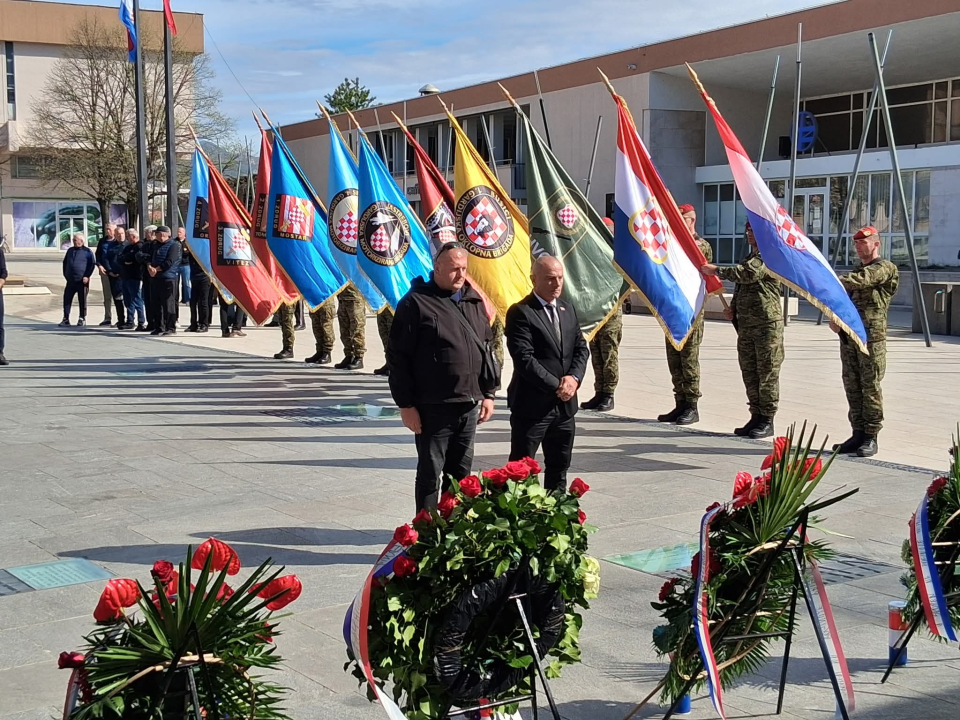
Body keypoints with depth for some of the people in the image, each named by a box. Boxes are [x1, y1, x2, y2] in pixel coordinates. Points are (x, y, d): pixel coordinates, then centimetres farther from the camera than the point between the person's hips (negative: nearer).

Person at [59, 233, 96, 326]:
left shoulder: (87, 251, -2)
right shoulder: (70, 250, 14)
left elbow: (92, 264, -5)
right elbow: (65, 262, 22)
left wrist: (87, 276, -11)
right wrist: (65, 274, 14)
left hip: (82, 281, -5)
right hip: (70, 280, 5)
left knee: (82, 300, 3)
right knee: (67, 299, -1)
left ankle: (82, 319, 12)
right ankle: (66, 319, 2)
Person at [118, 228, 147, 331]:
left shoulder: (139, 247, -9)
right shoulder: (127, 247, 19)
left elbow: (133, 257, -20)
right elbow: (120, 258, 9)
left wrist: (124, 258, -2)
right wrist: (126, 260, -10)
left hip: (133, 277, -9)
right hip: (125, 276, 9)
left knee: (136, 300, -9)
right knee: (128, 301, 14)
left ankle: (141, 322, -8)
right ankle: (129, 322, 21)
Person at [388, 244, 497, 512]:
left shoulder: (474, 302, 12)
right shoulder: (416, 303, -7)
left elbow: (486, 349, 19)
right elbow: (398, 357, -10)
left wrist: (488, 393, 13)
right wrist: (406, 404, -12)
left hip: (469, 405, 6)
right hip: (433, 408, -6)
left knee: (461, 474, 13)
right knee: (430, 473, 3)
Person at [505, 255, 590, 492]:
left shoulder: (568, 310, 13)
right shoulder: (520, 313, -11)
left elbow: (581, 348, 11)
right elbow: (524, 359, -18)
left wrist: (573, 377, -8)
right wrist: (556, 386, -16)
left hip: (565, 405, 7)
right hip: (531, 404, -7)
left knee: (559, 467, 16)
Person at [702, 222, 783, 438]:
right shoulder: (749, 258, 21)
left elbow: (747, 274, -22)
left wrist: (716, 271, -11)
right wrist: (732, 308, 11)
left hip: (767, 324, -9)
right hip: (745, 325, 9)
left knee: (767, 373, -4)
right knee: (749, 373, 10)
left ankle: (767, 420, 1)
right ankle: (756, 416, 18)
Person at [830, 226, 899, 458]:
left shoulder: (885, 268, -2)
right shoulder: (857, 271, 24)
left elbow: (861, 280, -21)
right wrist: (835, 318, 3)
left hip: (871, 336, -8)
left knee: (870, 387, -6)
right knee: (852, 387, 6)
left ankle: (871, 438, -4)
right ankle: (858, 434, 12)